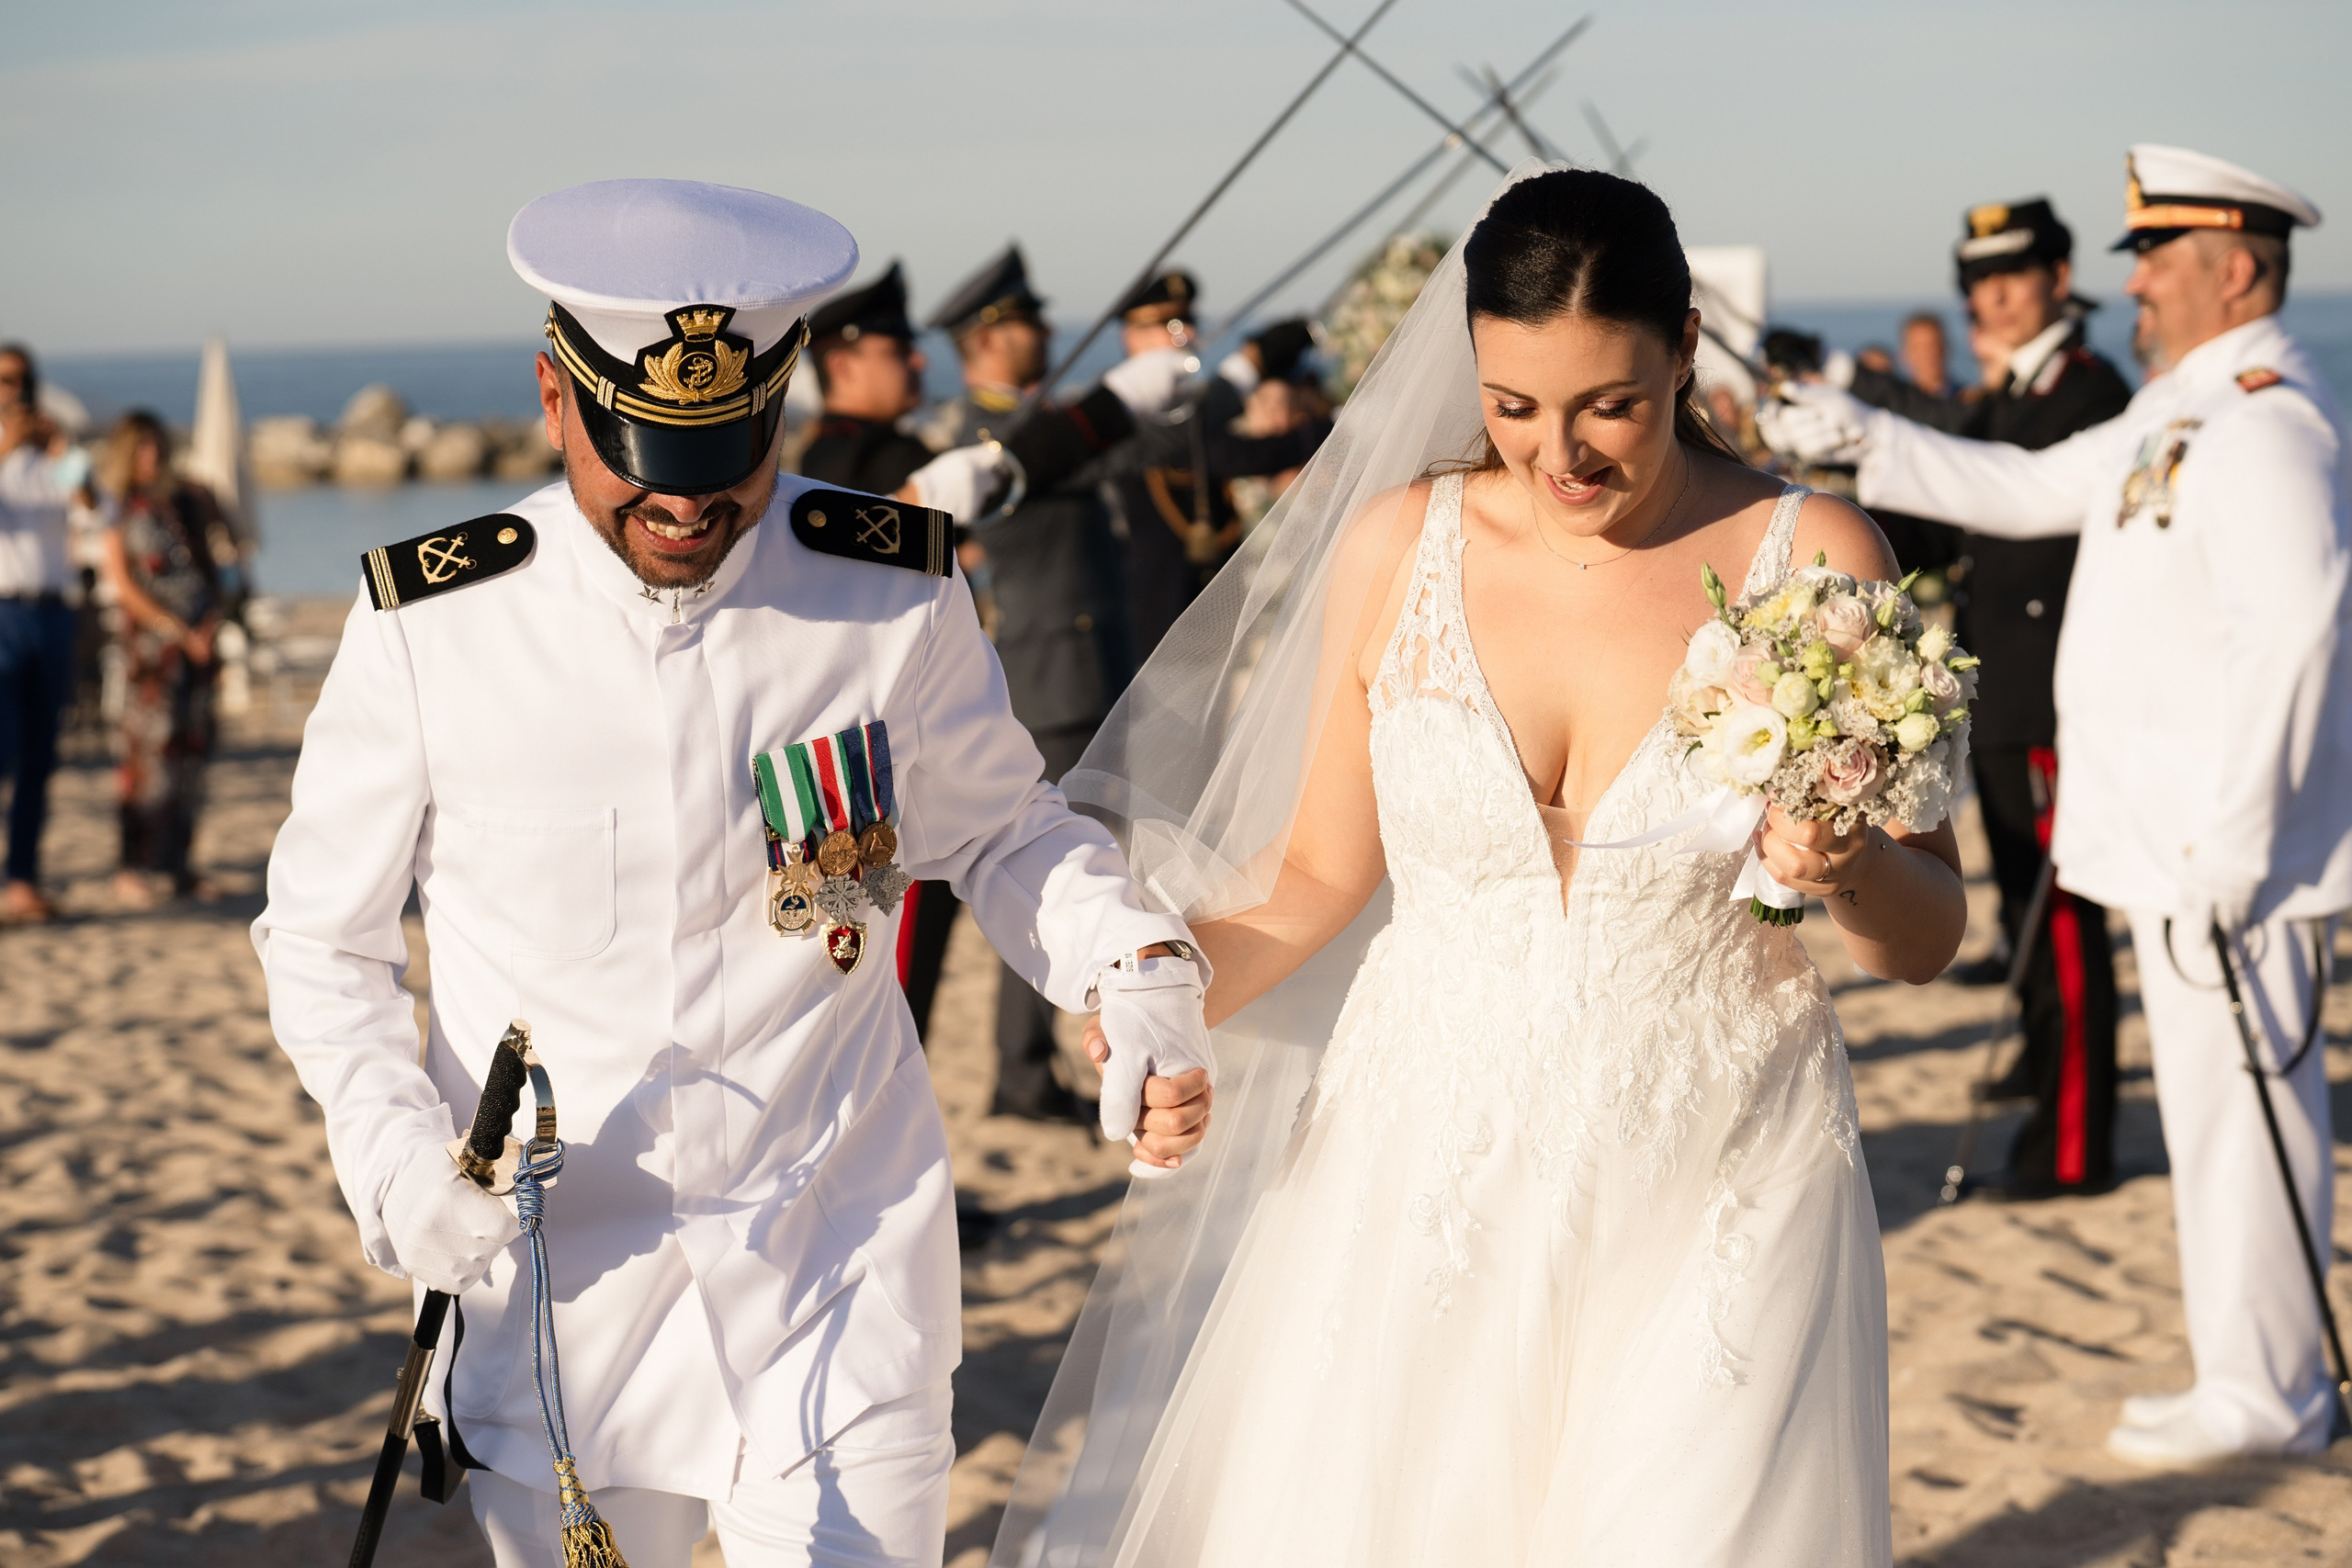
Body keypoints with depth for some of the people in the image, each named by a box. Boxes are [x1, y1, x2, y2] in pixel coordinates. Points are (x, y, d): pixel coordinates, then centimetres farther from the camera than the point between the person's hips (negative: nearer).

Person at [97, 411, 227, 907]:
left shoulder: (185, 499, 14)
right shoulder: (117, 508, 0)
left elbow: (211, 563, 18)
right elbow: (123, 586, -6)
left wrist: (214, 613, -1)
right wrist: (179, 631, -11)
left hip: (198, 639, 5)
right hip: (150, 640, -5)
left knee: (193, 751, 5)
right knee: (150, 749, -9)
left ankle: (178, 865, 11)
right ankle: (133, 870, -7)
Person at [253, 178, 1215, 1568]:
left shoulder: (899, 594, -6)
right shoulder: (431, 625, -8)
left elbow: (1004, 831, 10)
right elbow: (323, 937, 4)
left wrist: (1135, 965, -10)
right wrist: (390, 1148, -12)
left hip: (846, 1282, 0)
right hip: (556, 1288, 1)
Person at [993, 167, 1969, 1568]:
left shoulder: (1813, 561, -7)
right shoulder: (1398, 545, -2)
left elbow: (1932, 939, -1)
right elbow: (1317, 872, 8)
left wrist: (1847, 870, -22)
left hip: (1713, 1212, -2)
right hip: (1427, 1180, 2)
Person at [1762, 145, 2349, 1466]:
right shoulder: (2184, 411, 16)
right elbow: (2030, 491, 24)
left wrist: (2233, 840, -24)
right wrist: (1863, 440, 19)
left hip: (2236, 845, -10)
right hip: (2186, 832, 10)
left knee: (2238, 1108, -3)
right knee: (2228, 1105, 14)